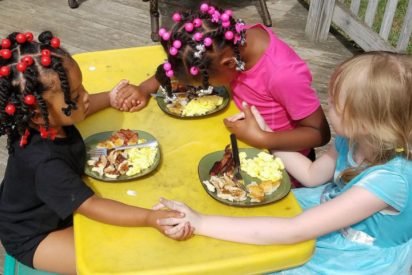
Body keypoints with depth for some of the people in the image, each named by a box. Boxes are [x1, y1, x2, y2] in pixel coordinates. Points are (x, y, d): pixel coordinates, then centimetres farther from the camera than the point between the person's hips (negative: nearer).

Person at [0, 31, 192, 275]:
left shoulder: (45, 122, -18)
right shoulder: (45, 163, -42)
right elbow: (91, 207, -42)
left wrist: (110, 98, -4)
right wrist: (150, 218, -46)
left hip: (58, 208, 8)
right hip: (34, 236, -8)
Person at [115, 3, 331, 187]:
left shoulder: (283, 75, -37)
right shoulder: (232, 43, -18)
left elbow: (320, 133, -26)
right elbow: (185, 64, 0)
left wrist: (260, 139, -33)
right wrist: (146, 88, -14)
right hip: (248, 146, 6)